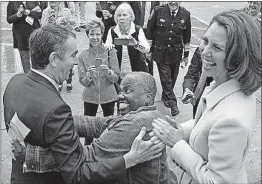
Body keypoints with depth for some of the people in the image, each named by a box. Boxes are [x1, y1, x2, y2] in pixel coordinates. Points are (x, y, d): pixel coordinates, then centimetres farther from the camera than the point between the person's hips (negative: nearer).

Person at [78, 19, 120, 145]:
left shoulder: (110, 52, -6)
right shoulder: (83, 56, -4)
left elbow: (116, 78, -8)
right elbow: (82, 81, -6)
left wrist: (108, 71, -28)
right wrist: (89, 75, -27)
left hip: (108, 95, 0)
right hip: (90, 96, 0)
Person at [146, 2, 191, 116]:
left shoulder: (185, 14, -4)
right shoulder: (158, 11, -10)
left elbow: (187, 37, 5)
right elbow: (149, 31, -2)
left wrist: (186, 55, 8)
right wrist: (148, 50, -1)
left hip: (176, 53, 2)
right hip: (160, 52, -2)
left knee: (172, 77, 13)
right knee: (165, 77, -3)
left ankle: (165, 96, 37)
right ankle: (173, 103, 7)